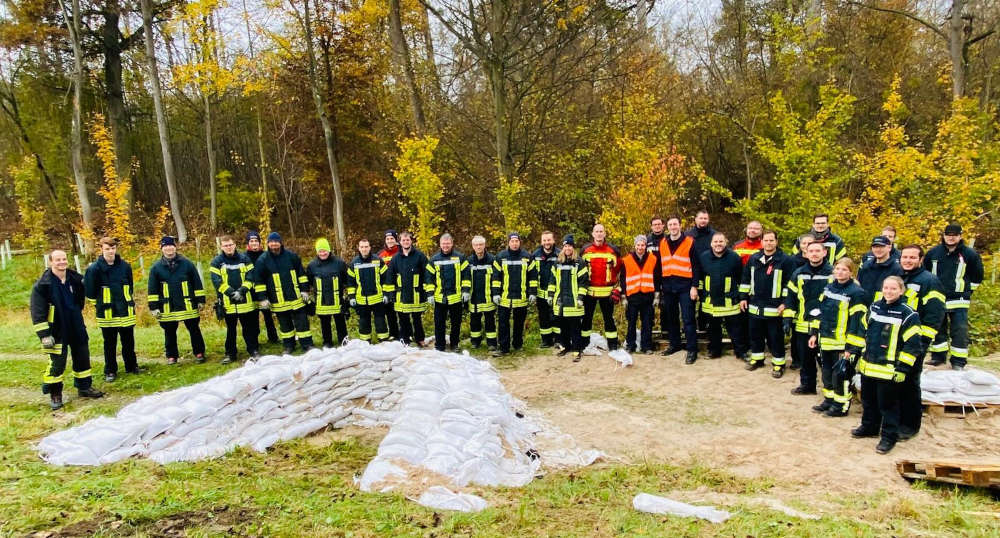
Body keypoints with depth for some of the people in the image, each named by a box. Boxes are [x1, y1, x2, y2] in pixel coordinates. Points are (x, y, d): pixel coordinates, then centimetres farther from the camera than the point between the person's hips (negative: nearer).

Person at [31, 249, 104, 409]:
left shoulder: (75, 279, 3)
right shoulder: (42, 284, -13)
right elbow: (37, 312, -14)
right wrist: (44, 334, -17)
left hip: (77, 329, 6)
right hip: (57, 330, -6)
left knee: (82, 357, 13)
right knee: (57, 362, -2)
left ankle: (84, 387, 28)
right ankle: (54, 394, 13)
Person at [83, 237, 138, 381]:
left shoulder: (125, 266, 2)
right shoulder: (94, 268, -8)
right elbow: (89, 290, -1)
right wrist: (98, 304, 6)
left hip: (126, 312, 2)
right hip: (106, 313, -2)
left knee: (129, 341, 11)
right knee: (110, 344, 7)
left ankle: (131, 366, 25)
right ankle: (110, 371, 17)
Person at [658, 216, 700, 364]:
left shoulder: (690, 242, -4)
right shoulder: (663, 243, 10)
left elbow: (696, 266, -5)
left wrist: (694, 286, -11)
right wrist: (660, 286, 12)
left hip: (684, 285, -5)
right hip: (667, 286, 5)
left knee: (688, 318, -5)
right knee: (671, 317, 13)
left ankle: (692, 350, -1)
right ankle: (674, 344, 27)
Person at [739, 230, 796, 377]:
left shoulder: (786, 260, -8)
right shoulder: (753, 259, 7)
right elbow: (746, 279, 14)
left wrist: (785, 302, -11)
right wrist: (743, 297, 11)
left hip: (774, 308, -5)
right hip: (755, 306, 5)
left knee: (775, 337, 3)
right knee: (755, 335, 15)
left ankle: (778, 363, 16)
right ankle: (757, 358, 31)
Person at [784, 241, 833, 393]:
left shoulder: (832, 274, -4)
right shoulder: (798, 274, 5)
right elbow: (790, 297, 8)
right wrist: (787, 318, 2)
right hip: (802, 325, 3)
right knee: (805, 358, 13)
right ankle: (807, 385, 28)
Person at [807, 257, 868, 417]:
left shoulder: (856, 293, -14)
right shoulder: (828, 288, 9)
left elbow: (858, 322, -16)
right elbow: (819, 312, 16)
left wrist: (851, 347, -17)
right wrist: (814, 333, 13)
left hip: (843, 344, -7)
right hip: (826, 340, 7)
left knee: (841, 373, 1)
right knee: (827, 372, 16)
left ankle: (841, 405, 15)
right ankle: (829, 400, 31)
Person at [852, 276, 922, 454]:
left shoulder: (907, 314, -12)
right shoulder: (874, 307, 7)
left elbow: (912, 344, -13)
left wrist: (902, 368, -14)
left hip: (889, 371, -6)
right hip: (868, 366, 6)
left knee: (888, 404, 3)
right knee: (868, 400, 19)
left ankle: (889, 437, 17)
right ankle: (869, 427, 37)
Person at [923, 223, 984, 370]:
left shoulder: (970, 254, -2)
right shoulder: (934, 253, 5)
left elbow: (977, 276, 8)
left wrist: (966, 290, 7)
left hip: (958, 301, -3)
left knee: (960, 331, -4)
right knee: (938, 329, 11)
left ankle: (958, 361, 3)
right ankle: (938, 356, 23)